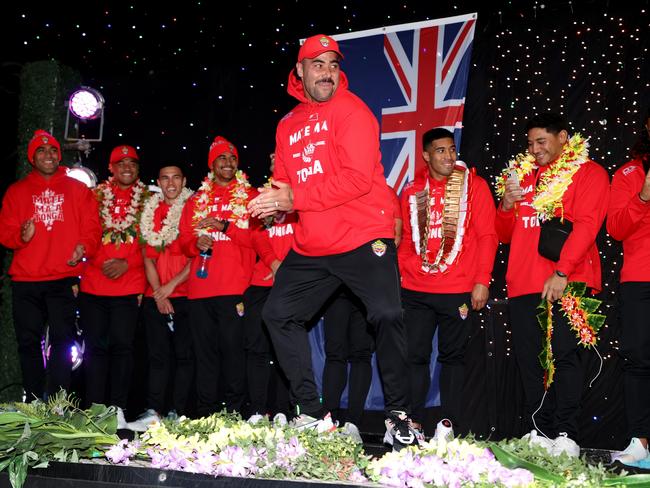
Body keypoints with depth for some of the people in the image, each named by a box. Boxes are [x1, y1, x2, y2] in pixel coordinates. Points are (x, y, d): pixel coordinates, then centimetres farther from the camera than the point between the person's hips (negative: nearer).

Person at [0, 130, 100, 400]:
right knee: (29, 342, 5)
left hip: (63, 279, -1)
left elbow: (92, 228, 5)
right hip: (25, 281, 2)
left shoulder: (78, 189, 11)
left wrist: (84, 247, -15)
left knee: (62, 342, -3)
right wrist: (22, 236, -14)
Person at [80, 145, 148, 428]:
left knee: (122, 345, -2)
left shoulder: (147, 200, 8)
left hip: (129, 286, -1)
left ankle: (117, 410, 4)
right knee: (96, 346, 3)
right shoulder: (96, 196, 11)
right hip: (93, 285, 1)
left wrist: (127, 263, -10)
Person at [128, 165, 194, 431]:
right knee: (157, 356, 2)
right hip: (155, 296, 4)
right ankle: (153, 412, 2)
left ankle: (177, 414, -1)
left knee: (184, 355, -3)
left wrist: (171, 285, -9)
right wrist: (158, 293, -1)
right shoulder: (150, 212, 14)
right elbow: (148, 257, 11)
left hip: (184, 294, -3)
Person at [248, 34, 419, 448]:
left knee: (387, 316, -18)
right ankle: (312, 415, 14)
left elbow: (357, 178, -18)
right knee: (279, 314, 6)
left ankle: (398, 415, 1)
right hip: (310, 249, 7)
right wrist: (271, 201, -7)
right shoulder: (288, 125, 15)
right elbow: (284, 185, 18)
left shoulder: (350, 108, -6)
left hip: (363, 239, -7)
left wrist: (296, 198, -18)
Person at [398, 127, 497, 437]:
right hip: (414, 291, 3)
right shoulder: (412, 191, 10)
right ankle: (413, 422, 10)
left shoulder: (473, 185, 2)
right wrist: (398, 276, 8)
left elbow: (487, 236, -2)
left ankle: (449, 423, 14)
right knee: (414, 355, 3)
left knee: (452, 356, 6)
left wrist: (482, 281, -8)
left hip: (458, 291, -2)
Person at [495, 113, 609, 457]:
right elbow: (505, 234, 21)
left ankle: (566, 435, -4)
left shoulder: (588, 172, 4)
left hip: (565, 284, -5)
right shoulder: (523, 175, 20)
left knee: (564, 355, -9)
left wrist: (561, 273, -19)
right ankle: (540, 433, 11)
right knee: (529, 359, 4)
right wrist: (507, 205, -1)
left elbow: (586, 225, -9)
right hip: (522, 284, 6)